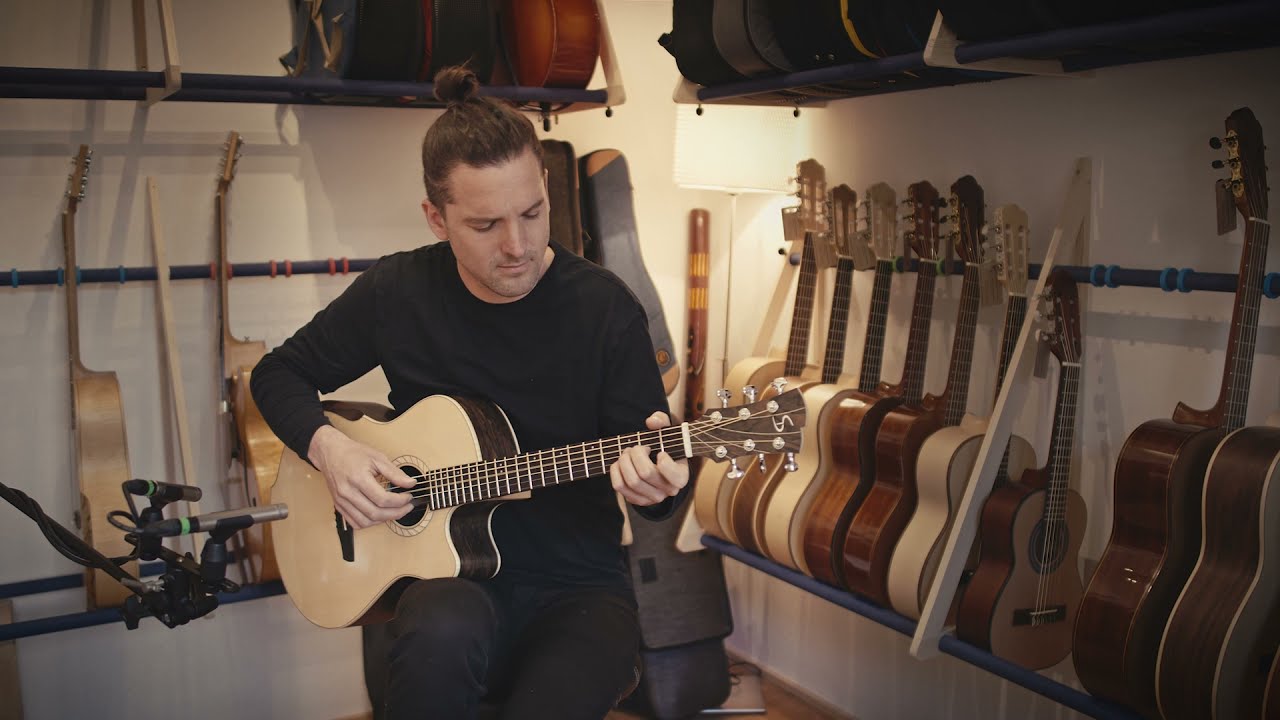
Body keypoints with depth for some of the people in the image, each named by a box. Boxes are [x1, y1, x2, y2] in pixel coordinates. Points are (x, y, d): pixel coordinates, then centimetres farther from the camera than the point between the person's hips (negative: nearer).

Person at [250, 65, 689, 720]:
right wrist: (326, 445, -8)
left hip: (577, 586, -1)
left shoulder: (605, 308, -7)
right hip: (450, 574, 2)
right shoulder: (395, 292, -2)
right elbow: (280, 372, 12)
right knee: (443, 630, -34)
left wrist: (655, 486, -27)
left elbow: (662, 472, -2)